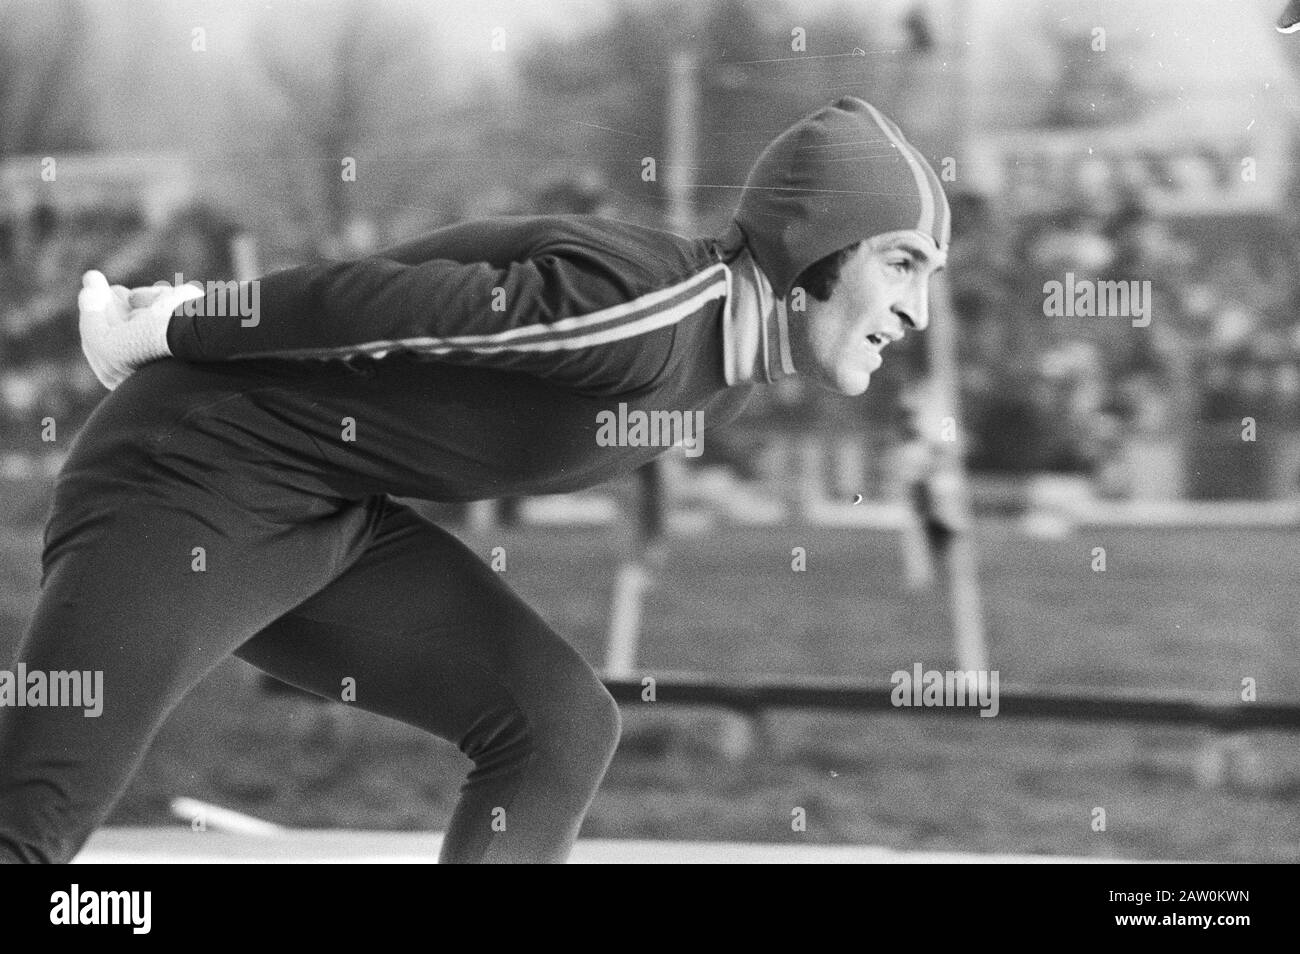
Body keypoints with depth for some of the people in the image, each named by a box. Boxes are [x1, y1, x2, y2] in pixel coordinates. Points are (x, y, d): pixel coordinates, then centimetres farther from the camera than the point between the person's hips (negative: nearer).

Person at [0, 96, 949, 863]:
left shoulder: (726, 375, 6)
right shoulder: (644, 309, -26)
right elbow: (370, 299, -21)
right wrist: (169, 334, -9)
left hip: (334, 518, 9)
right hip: (189, 474, -9)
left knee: (560, 725, 2)